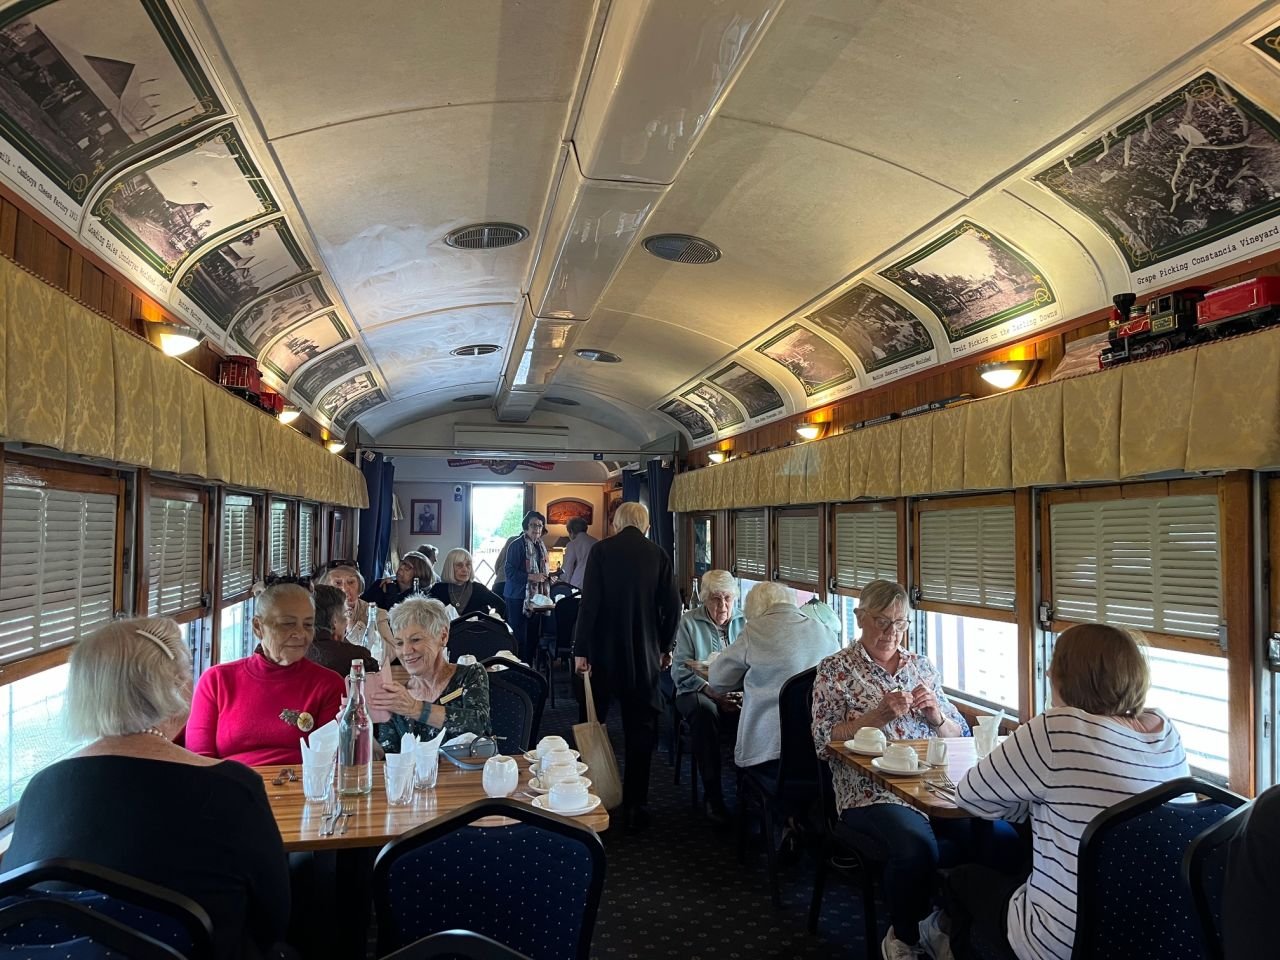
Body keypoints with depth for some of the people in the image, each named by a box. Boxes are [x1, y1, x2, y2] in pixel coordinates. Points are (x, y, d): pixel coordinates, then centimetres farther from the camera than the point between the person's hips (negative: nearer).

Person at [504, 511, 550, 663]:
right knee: (519, 636, -4)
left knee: (532, 635, 10)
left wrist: (546, 578, 7)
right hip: (518, 598, -7)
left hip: (536, 596, 7)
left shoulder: (541, 546, 14)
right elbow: (510, 572, -15)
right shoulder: (516, 545, -10)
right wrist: (531, 577, -22)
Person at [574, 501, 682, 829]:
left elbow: (589, 603, -10)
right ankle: (635, 808, 12)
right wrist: (665, 647, 13)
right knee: (640, 731, 8)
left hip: (604, 653, -1)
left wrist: (580, 649, -4)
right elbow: (672, 605, 0)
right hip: (644, 655, 1)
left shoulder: (602, 550, -6)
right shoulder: (658, 554, -1)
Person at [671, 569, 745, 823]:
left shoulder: (745, 622, 9)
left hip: (739, 694, 1)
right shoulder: (689, 623, 3)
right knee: (704, 709, -37)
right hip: (698, 692, -1)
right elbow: (680, 670, -4)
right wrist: (711, 691, -19)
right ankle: (713, 796, -27)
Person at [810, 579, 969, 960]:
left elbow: (960, 734, 19)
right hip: (870, 791, -4)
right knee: (916, 846, -33)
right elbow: (824, 741, -4)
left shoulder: (920, 665, 17)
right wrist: (878, 715, -15)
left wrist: (937, 716, -3)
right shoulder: (834, 670, 4)